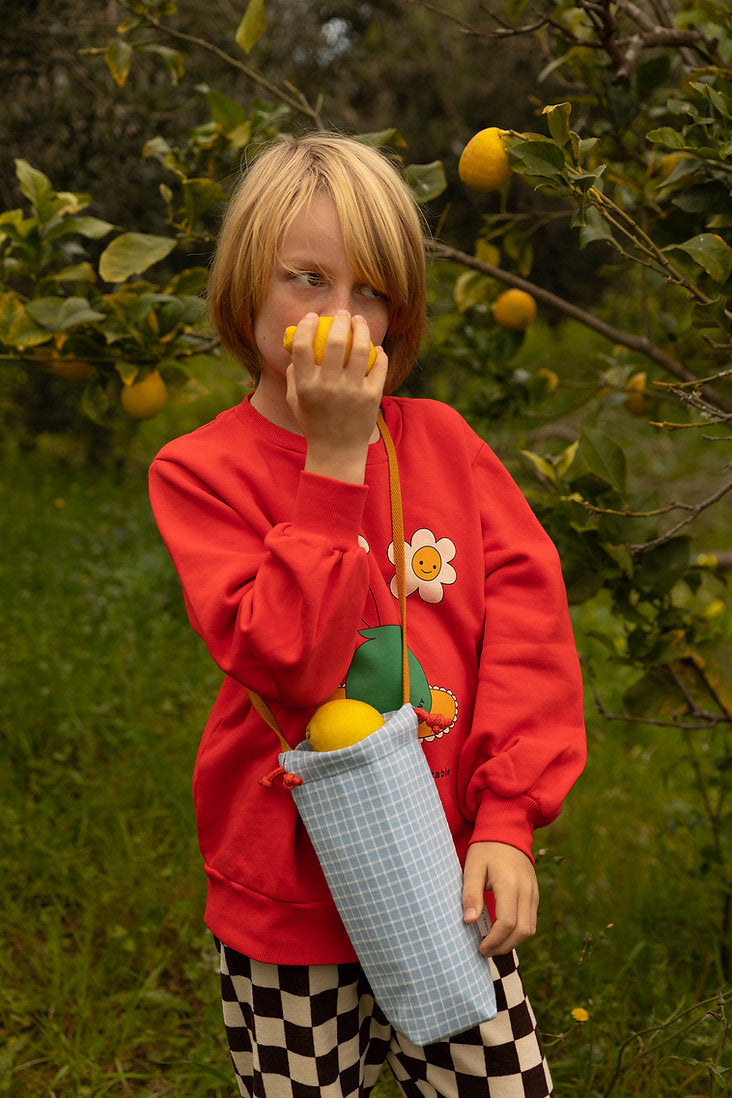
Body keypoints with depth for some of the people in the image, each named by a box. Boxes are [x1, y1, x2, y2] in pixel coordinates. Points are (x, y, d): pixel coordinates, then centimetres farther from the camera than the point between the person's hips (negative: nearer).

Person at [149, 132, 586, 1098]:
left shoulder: (442, 440, 1)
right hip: (291, 910, -2)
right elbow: (285, 660, -22)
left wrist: (506, 819, -12)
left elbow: (528, 617, -4)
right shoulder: (200, 471, -8)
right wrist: (335, 465, -21)